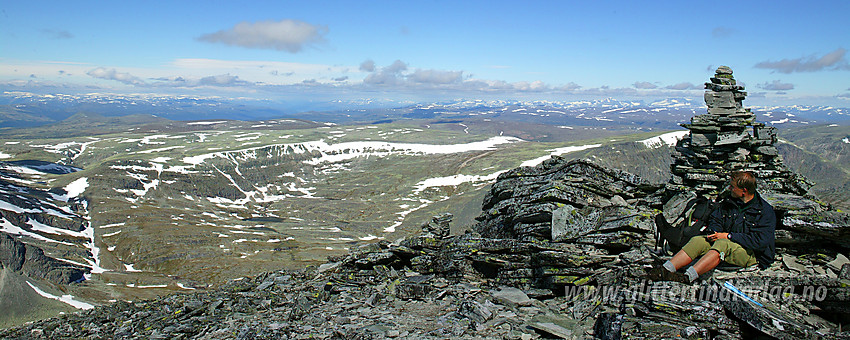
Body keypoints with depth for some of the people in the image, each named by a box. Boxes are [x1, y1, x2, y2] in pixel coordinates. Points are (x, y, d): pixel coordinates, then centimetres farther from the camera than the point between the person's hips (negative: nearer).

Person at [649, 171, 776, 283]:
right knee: (698, 240, -21)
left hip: (753, 254, -6)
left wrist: (728, 236, -21)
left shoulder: (765, 210, -10)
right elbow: (715, 219, 17)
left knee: (722, 244, -37)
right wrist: (713, 233, -7)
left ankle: (689, 276, -52)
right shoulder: (729, 201, 10)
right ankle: (666, 269, -38)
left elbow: (760, 241, -20)